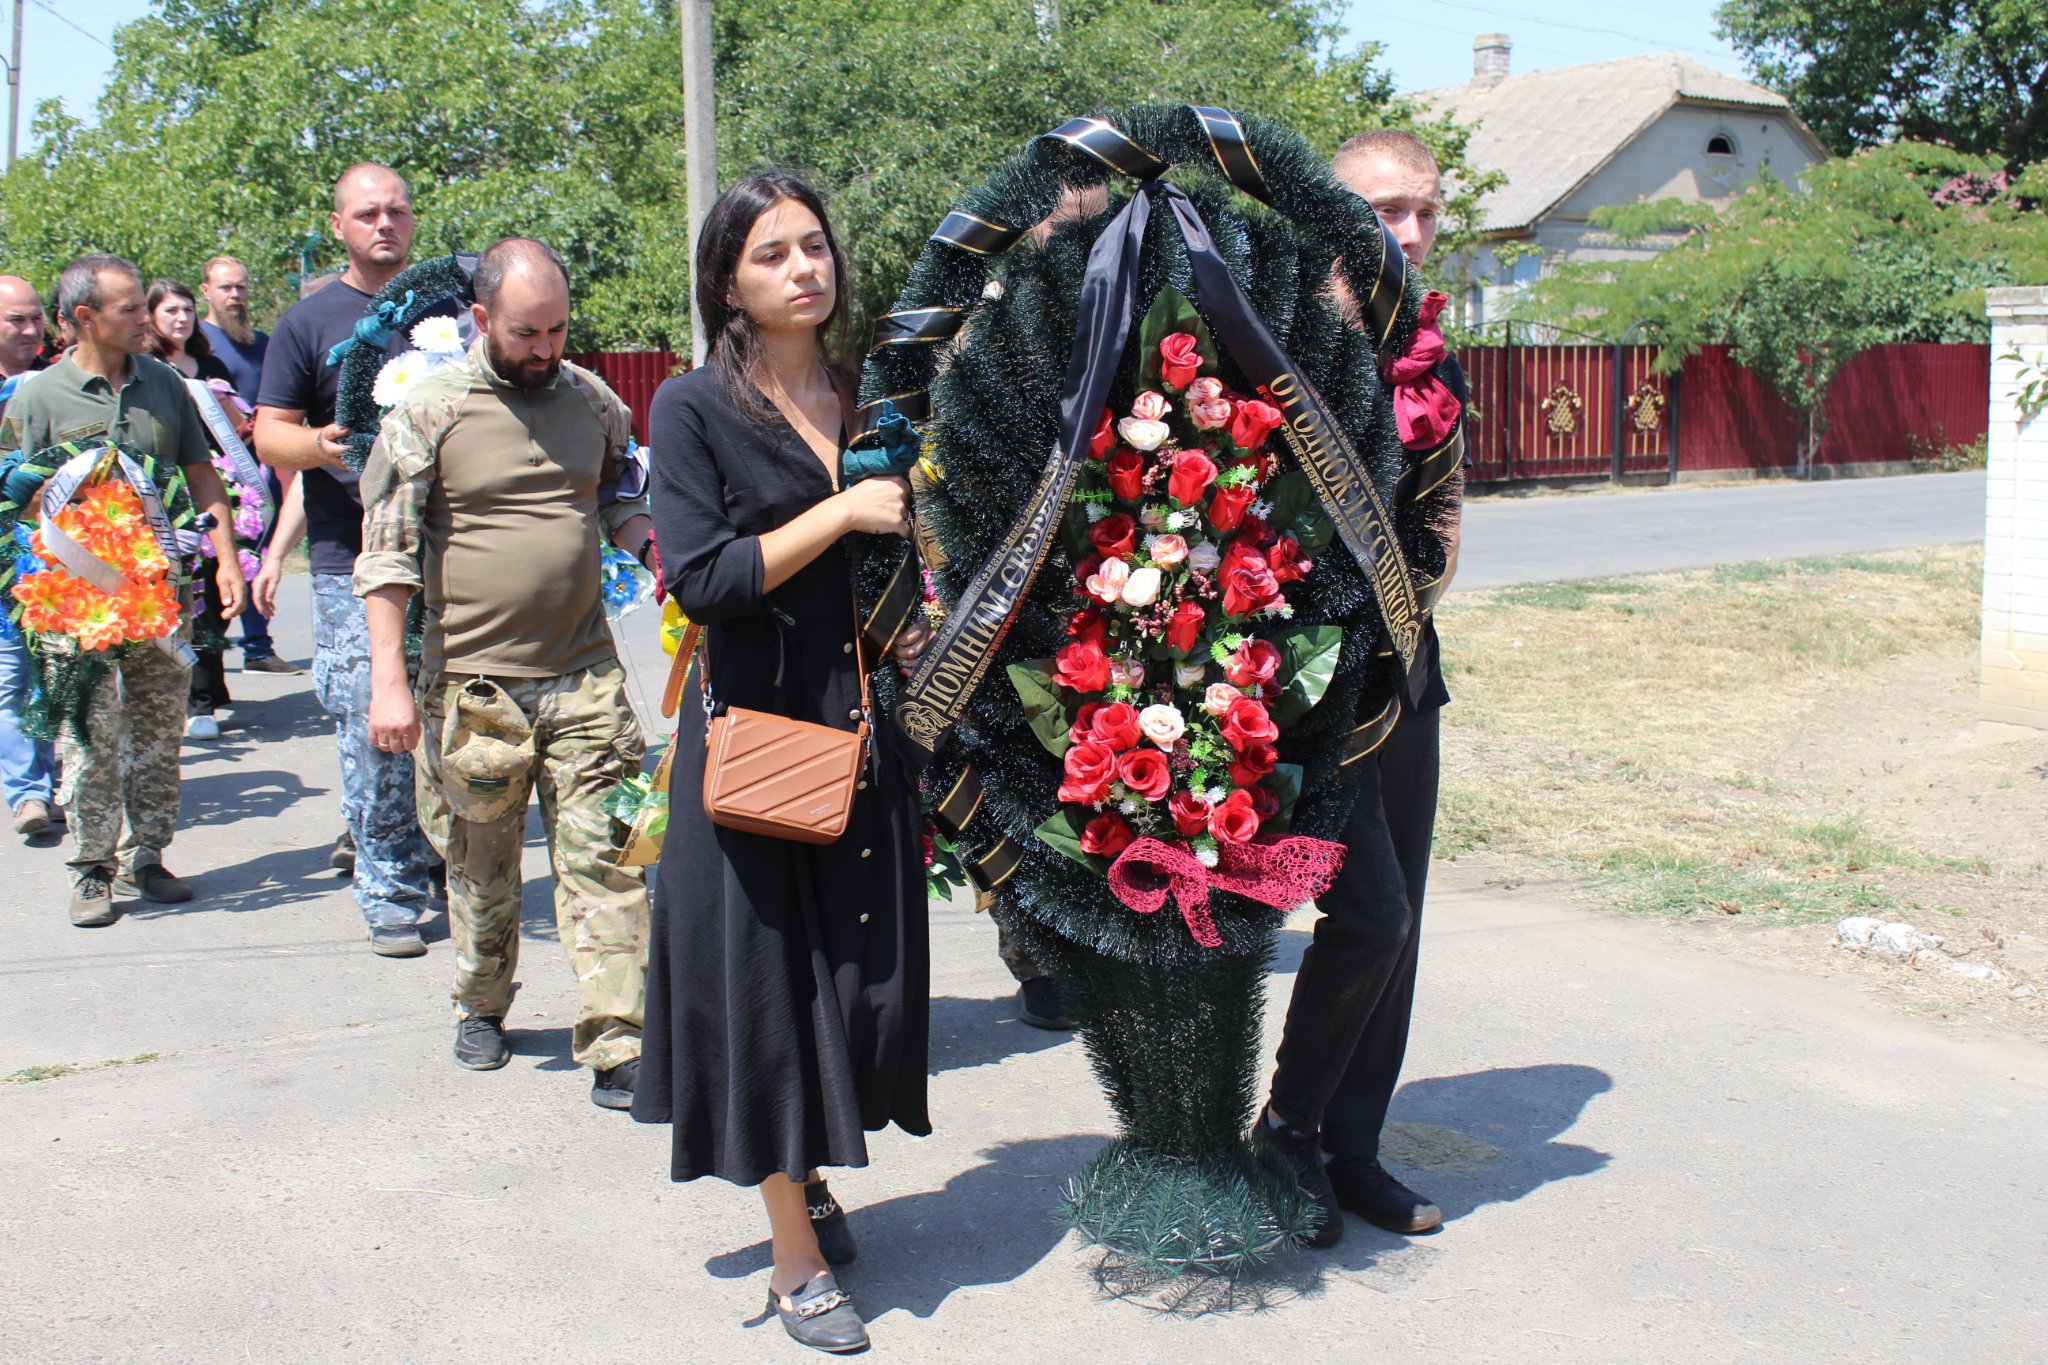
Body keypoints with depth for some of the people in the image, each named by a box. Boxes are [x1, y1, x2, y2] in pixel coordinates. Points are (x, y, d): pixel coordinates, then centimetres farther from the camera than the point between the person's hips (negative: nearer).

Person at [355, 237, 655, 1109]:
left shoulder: (591, 400, 6)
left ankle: (617, 1047, -1)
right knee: (481, 861, 13)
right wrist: (389, 679, -9)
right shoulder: (429, 414, -5)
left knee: (602, 858, -3)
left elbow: (623, 499, 20)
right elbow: (387, 553, -5)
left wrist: (652, 546, -4)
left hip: (584, 675, 2)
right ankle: (482, 1008, 36)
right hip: (475, 681, -2)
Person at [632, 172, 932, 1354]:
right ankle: (798, 1258, 15)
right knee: (769, 974, 2)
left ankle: (811, 1175, 35)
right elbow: (702, 578, -15)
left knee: (871, 966, 8)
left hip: (867, 725, 5)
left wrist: (924, 623, 6)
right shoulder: (695, 409, -5)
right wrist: (841, 513, -16)